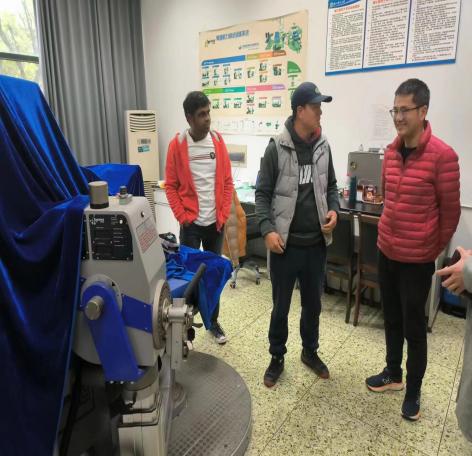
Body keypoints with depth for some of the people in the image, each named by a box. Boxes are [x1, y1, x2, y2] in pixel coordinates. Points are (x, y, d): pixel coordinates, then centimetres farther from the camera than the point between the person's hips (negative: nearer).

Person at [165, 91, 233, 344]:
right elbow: (171, 185, -4)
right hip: (191, 223, -3)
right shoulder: (177, 144, -7)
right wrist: (182, 217, -9)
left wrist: (224, 215, -2)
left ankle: (213, 321, 29)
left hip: (216, 222, 3)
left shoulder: (218, 141, 1)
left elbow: (227, 181, 4)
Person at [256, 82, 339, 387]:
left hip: (317, 244, 4)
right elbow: (263, 193, -6)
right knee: (281, 307, 11)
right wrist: (267, 230, -17)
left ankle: (310, 352, 42)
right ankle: (277, 358, 33)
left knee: (313, 303, 19)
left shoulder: (323, 146, 4)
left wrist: (334, 210, -5)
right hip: (285, 244, -4)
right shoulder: (277, 148, -9)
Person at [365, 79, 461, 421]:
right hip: (386, 252, 6)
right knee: (392, 319, 19)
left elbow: (450, 211, -8)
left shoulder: (443, 155, -15)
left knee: (414, 327, 8)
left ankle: (413, 391, 28)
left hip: (417, 259, -6)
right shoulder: (390, 152, 3)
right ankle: (393, 374, 39)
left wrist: (435, 250, 1)